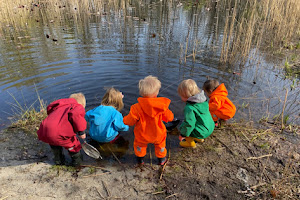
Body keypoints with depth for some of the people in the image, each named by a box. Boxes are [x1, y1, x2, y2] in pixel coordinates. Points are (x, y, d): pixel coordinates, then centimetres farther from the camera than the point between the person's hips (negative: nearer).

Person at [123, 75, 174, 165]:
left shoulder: (137, 108, -27)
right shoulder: (162, 106, -22)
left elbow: (130, 121, -17)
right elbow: (169, 118, -8)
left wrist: (124, 120, 6)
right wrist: (166, 111, 14)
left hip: (142, 136, -1)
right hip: (158, 135, 1)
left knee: (139, 144, 31)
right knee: (160, 144, 32)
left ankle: (140, 159, 51)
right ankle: (161, 159, 51)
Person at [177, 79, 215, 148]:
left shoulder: (190, 108, -27)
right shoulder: (203, 100, 0)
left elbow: (189, 124, -25)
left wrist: (183, 134, -10)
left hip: (202, 133, -9)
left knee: (183, 126, 2)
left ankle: (191, 143, 19)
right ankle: (199, 139, 38)